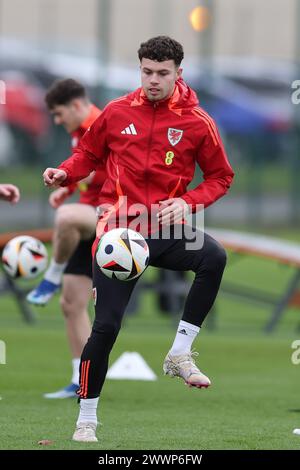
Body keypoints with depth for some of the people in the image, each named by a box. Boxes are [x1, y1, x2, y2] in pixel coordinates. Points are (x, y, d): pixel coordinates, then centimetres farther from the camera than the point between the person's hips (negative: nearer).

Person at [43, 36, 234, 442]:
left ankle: (180, 354, -21)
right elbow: (89, 154, 17)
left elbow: (220, 177, 7)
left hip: (166, 228, 0)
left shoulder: (197, 122, -1)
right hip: (119, 227, 0)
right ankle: (86, 420, 11)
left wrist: (187, 203, -10)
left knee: (214, 258, -33)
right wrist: (64, 173, -3)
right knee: (106, 326, -5)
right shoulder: (117, 113, 2)